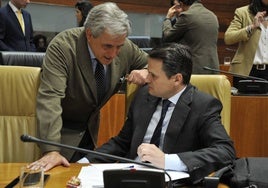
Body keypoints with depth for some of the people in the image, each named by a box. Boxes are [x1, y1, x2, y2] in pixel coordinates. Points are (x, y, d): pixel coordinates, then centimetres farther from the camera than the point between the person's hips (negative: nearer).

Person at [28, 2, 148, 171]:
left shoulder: (125, 47, -13)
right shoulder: (62, 46, -28)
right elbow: (50, 97, -36)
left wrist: (146, 73, -20)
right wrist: (51, 151, -45)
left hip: (92, 127, 5)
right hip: (62, 129, -5)